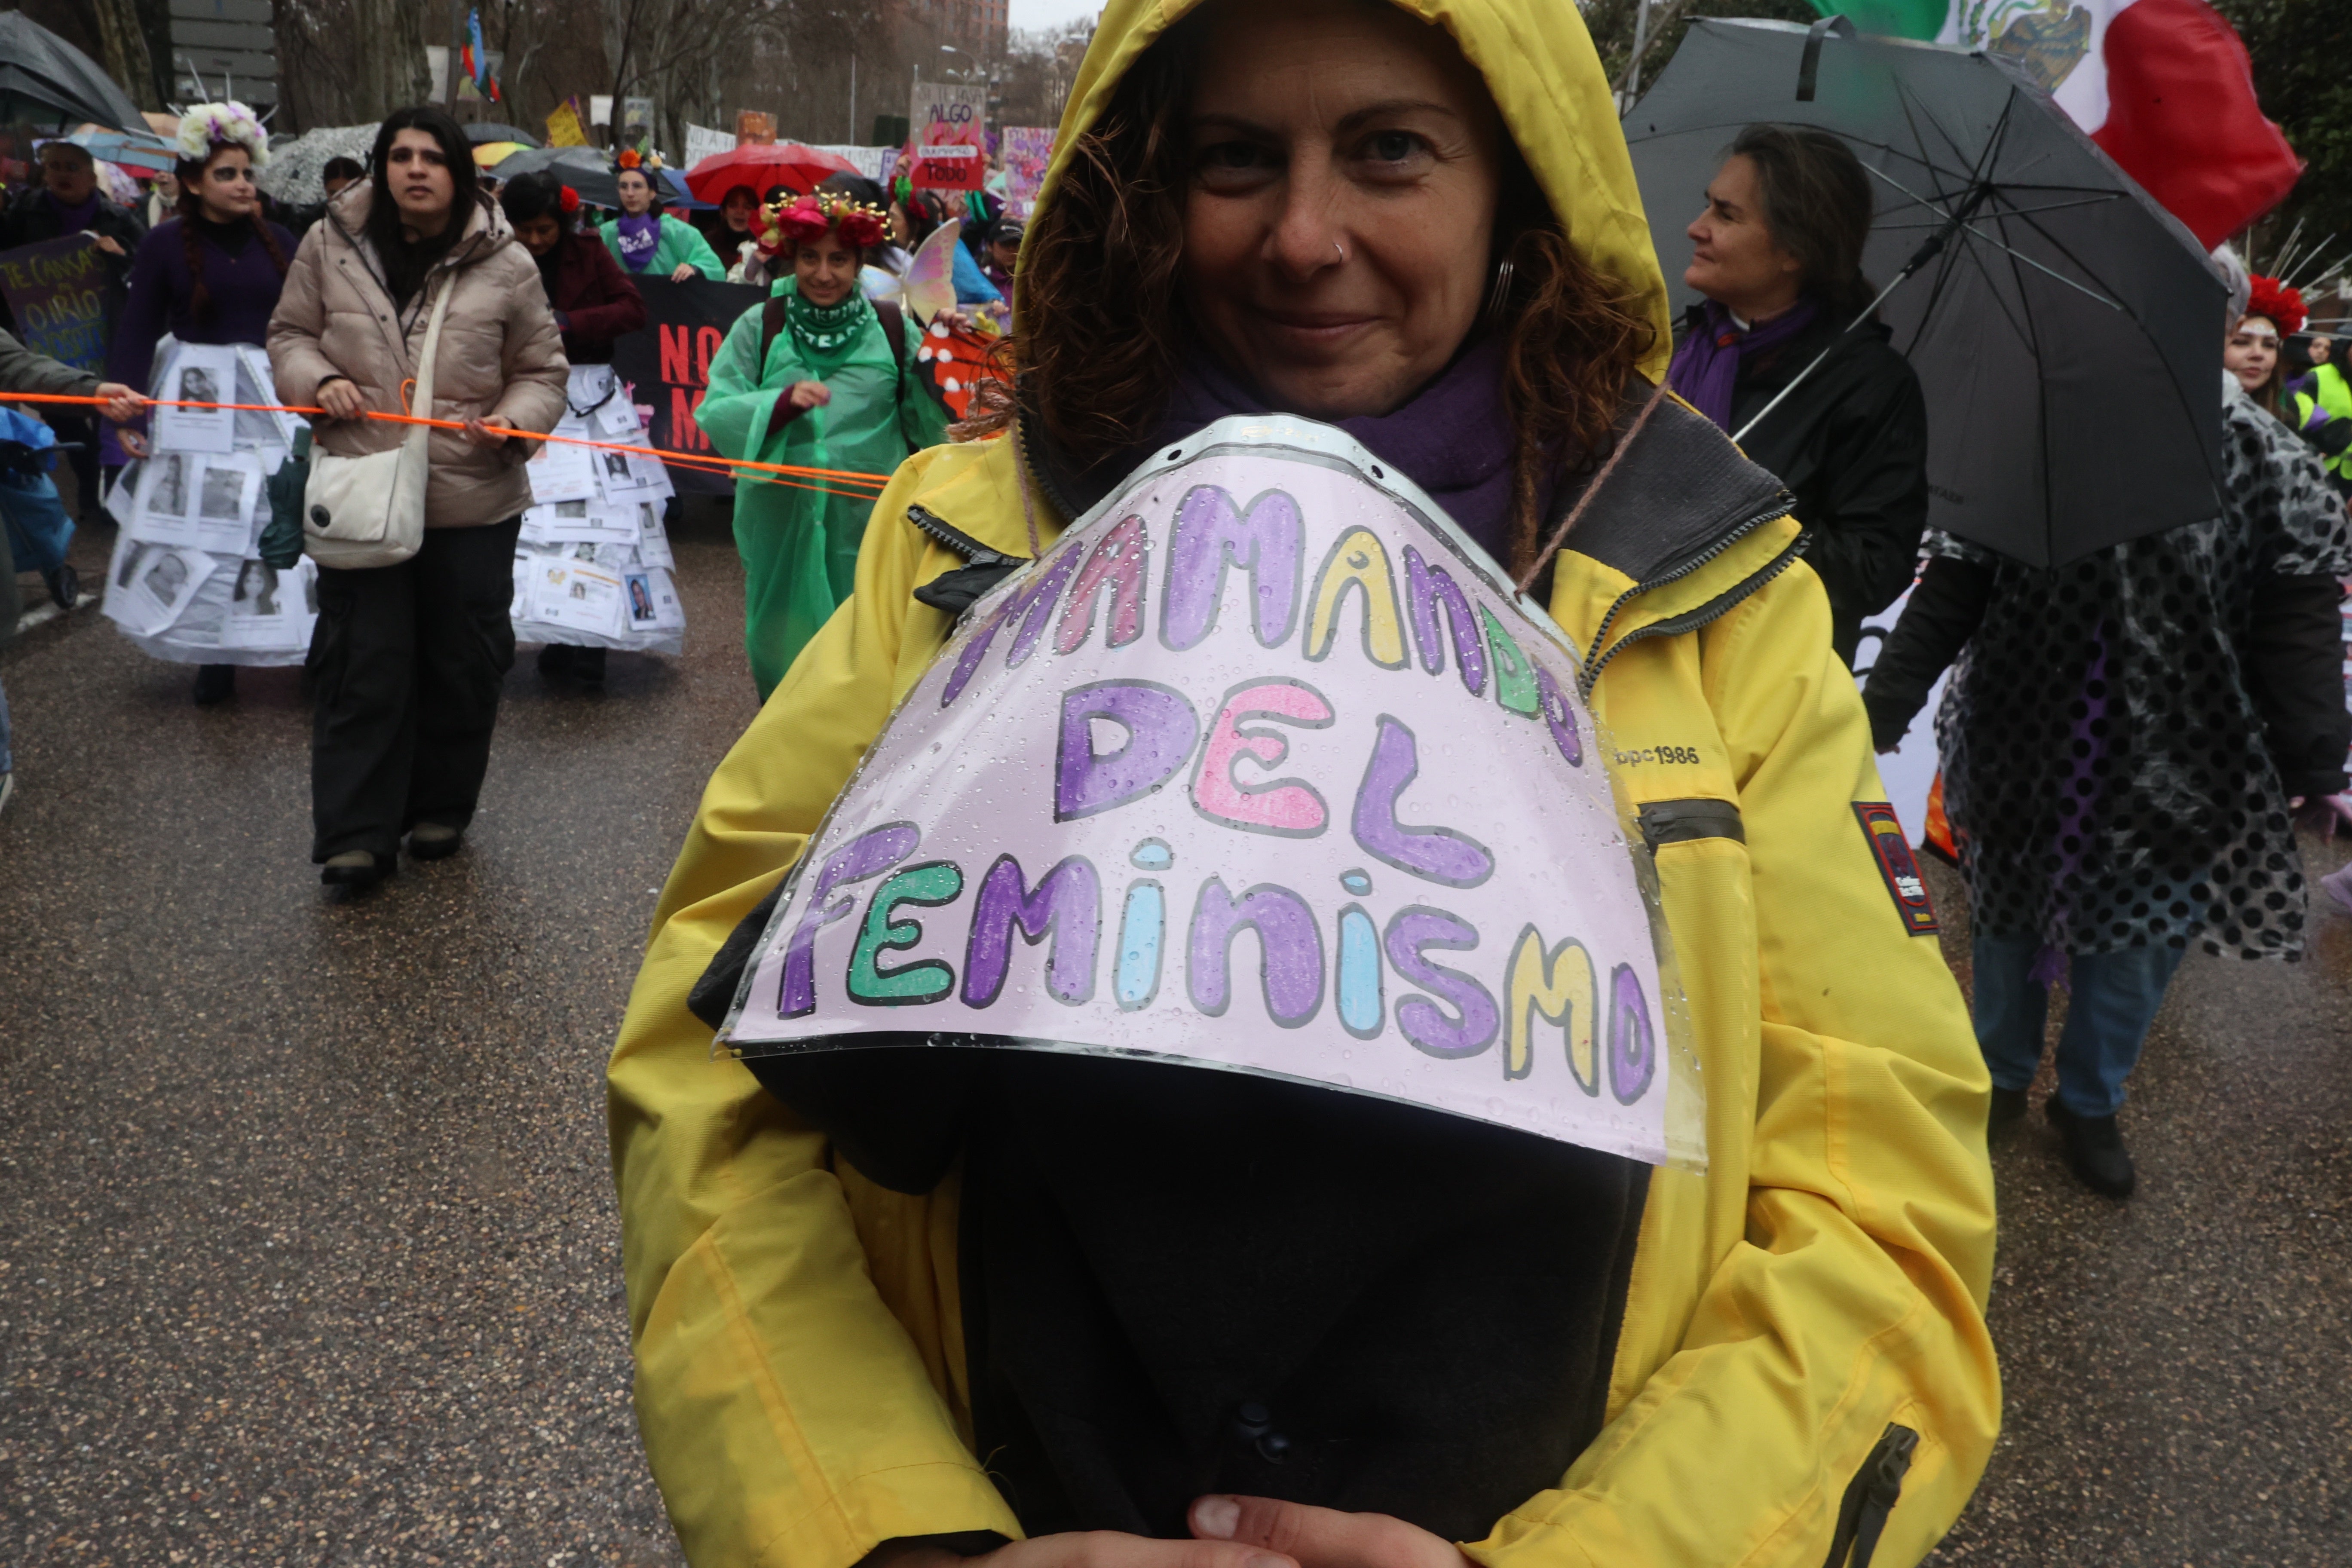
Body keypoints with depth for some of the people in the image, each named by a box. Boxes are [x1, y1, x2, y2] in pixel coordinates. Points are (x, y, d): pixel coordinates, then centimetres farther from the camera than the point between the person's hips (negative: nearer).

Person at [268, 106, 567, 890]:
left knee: (463, 663, 9)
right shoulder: (331, 245, 3)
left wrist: (515, 421, -13)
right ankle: (355, 835, 6)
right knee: (363, 664, -1)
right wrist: (319, 381, -7)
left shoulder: (505, 264, -1)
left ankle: (440, 810, 28)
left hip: (474, 501, 0)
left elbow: (542, 370, 6)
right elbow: (290, 334, 14)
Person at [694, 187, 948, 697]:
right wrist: (783, 401, -20)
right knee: (784, 642, 11)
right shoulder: (759, 329, 3)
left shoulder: (892, 329, 3)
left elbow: (929, 421, 1)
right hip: (782, 523, 1)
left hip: (869, 525, 0)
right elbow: (717, 416, -4)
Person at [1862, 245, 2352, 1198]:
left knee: (2138, 938, 11)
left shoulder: (2266, 463, -6)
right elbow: (1952, 585, -7)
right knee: (2009, 915, 16)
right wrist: (1886, 704, -11)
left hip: (2175, 773, 0)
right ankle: (2003, 1074, 39)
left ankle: (2091, 1101, 35)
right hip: (2024, 750, 0)